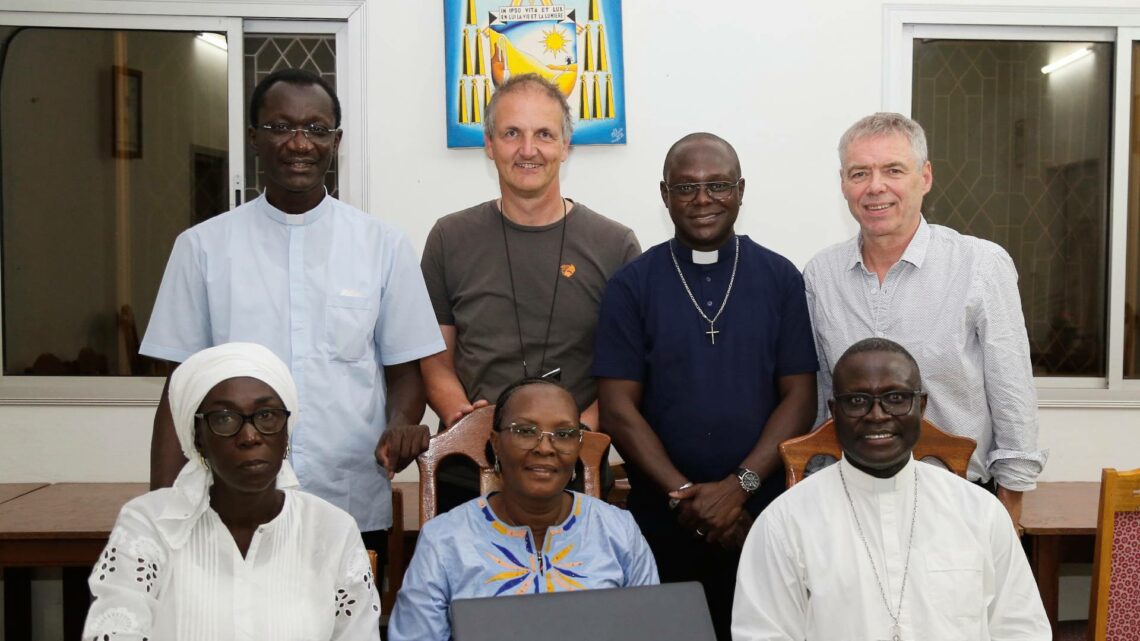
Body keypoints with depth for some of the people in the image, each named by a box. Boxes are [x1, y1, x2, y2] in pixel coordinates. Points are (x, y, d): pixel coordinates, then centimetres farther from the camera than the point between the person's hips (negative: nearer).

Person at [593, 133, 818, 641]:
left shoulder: (780, 280, 3)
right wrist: (686, 496, -13)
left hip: (762, 516, 1)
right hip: (662, 519, 0)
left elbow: (799, 397, 0)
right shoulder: (630, 286, 0)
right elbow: (619, 409, -4)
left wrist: (740, 485, -13)